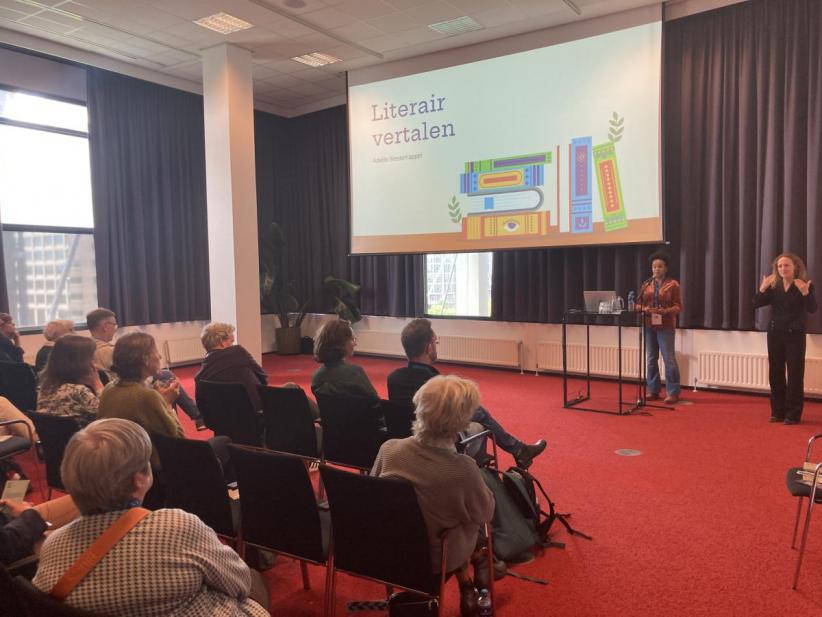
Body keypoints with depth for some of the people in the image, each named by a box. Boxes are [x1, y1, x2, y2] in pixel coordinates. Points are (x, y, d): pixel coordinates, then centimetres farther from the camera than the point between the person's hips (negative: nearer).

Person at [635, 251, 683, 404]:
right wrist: (644, 308, -11)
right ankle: (653, 390, 15)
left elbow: (678, 306, -3)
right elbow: (638, 304, 11)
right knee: (651, 359, 7)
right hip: (648, 326, 4)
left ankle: (673, 392, 1)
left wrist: (665, 311, -20)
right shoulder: (646, 285, 11)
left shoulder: (673, 284, 0)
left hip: (666, 327, -4)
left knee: (669, 359, -4)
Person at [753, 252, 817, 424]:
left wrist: (805, 293, -37)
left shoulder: (805, 286, -7)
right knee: (775, 373, 8)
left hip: (795, 334, -4)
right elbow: (756, 304, -3)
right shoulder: (774, 286, 4)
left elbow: (813, 309, -20)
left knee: (795, 374, -3)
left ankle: (793, 414, 3)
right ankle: (778, 412, 18)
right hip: (775, 333, 4)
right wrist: (762, 288, -19)